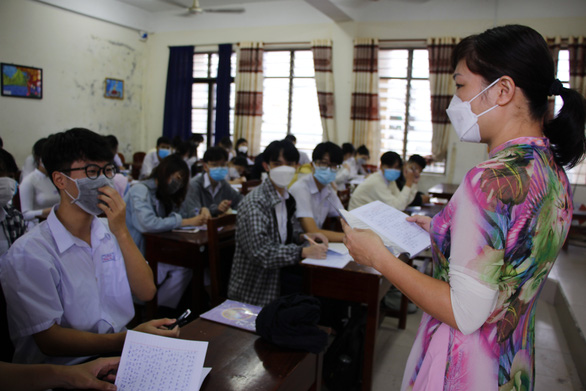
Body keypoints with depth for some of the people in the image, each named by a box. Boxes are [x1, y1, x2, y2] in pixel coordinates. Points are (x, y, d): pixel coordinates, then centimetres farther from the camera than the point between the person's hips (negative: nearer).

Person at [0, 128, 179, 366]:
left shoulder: (109, 231, 8)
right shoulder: (30, 253, -13)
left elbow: (146, 292, -1)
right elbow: (48, 339, -17)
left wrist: (122, 232, -12)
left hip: (122, 355, 6)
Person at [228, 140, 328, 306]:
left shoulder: (287, 198, 8)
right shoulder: (254, 203, -17)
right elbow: (260, 251, -25)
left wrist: (303, 237, -3)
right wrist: (303, 252, -32)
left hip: (278, 272, 7)